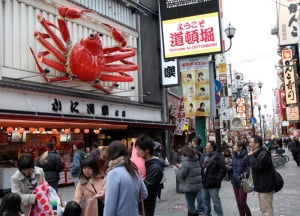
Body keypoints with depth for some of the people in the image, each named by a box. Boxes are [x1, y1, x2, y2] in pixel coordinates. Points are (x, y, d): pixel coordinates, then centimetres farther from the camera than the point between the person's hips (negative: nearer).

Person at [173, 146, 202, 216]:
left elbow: (181, 175, -16)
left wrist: (176, 169, 1)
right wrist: (181, 167, 16)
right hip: (197, 185, 8)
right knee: (191, 204, 21)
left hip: (189, 186, -8)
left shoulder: (186, 162, -19)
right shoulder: (195, 160, 7)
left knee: (191, 205, 0)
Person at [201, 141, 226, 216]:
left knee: (216, 201, -1)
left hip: (213, 184, -8)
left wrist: (218, 179, -18)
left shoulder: (218, 156, -11)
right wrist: (201, 177, 10)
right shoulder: (205, 156, 13)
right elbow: (202, 167, 20)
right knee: (205, 199, 17)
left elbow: (223, 169, -16)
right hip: (205, 182, 8)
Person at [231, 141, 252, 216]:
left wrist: (243, 175, -24)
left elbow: (249, 169, -16)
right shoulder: (234, 156, 9)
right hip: (235, 182, 7)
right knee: (238, 203, 12)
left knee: (242, 203, -2)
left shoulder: (245, 156, -15)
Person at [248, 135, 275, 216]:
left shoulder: (263, 154, -20)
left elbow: (256, 166, -31)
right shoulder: (257, 153, 12)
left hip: (265, 186, -10)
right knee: (263, 209, 19)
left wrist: (251, 156, -21)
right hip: (261, 186, 10)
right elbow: (254, 167, 19)